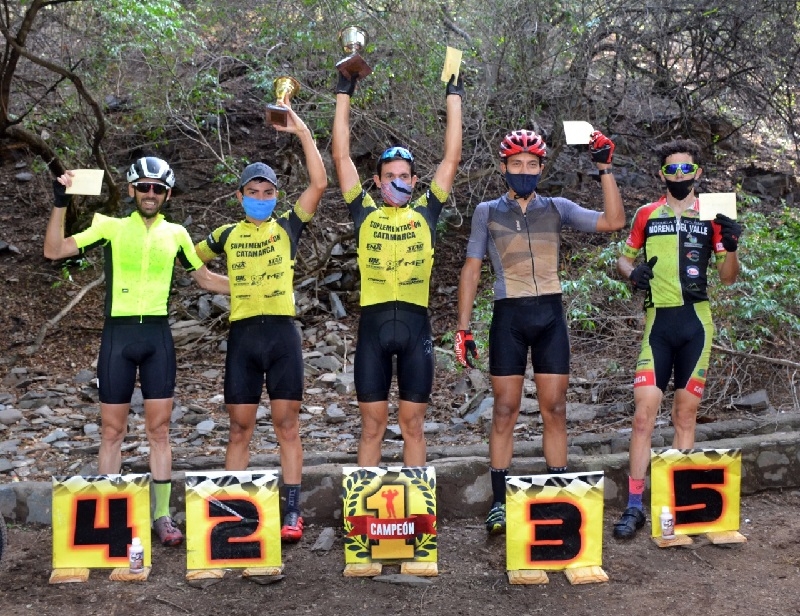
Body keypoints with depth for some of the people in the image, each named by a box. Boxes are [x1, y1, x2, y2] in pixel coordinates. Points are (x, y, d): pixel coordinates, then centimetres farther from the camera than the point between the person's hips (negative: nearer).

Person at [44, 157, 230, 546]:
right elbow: (54, 251, -2)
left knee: (159, 429, 4)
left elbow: (205, 278, 18)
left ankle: (162, 517, 11)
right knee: (112, 430, 5)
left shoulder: (176, 234, 9)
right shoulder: (111, 227, 3)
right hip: (118, 333, -1)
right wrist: (61, 204, -11)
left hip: (157, 335, 1)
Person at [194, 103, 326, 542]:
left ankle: (292, 513, 3)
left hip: (282, 333, -2)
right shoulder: (227, 235, 12)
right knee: (240, 428, 5)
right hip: (242, 335, 2)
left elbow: (319, 183, -5)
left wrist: (303, 132, -6)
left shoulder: (287, 227, 6)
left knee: (287, 425, 0)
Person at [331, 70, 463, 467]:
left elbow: (451, 158, 10)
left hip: (415, 323, 1)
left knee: (413, 424, 7)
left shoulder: (425, 213, 9)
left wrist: (454, 97, 12)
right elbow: (341, 156, 8)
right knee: (372, 424, 5)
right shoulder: (365, 213, 8)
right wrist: (344, 95, 9)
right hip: (373, 322, 0)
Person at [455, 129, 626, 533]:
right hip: (509, 316, -1)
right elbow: (471, 271, 6)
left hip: (550, 315, 1)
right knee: (505, 410, 0)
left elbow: (613, 221, -1)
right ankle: (499, 503, 7)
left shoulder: (557, 208, 9)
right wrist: (462, 328, 0)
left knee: (555, 410, 4)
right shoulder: (487, 212, 7)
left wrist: (605, 170, -6)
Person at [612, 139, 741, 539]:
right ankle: (634, 507, 0)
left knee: (685, 417, 7)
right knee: (644, 416, -7)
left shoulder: (712, 217, 7)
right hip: (658, 322, 0)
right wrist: (632, 272, -7)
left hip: (696, 323, 1)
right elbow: (624, 257, 16)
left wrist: (731, 246, -10)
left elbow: (728, 278, 9)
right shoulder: (647, 215, 7)